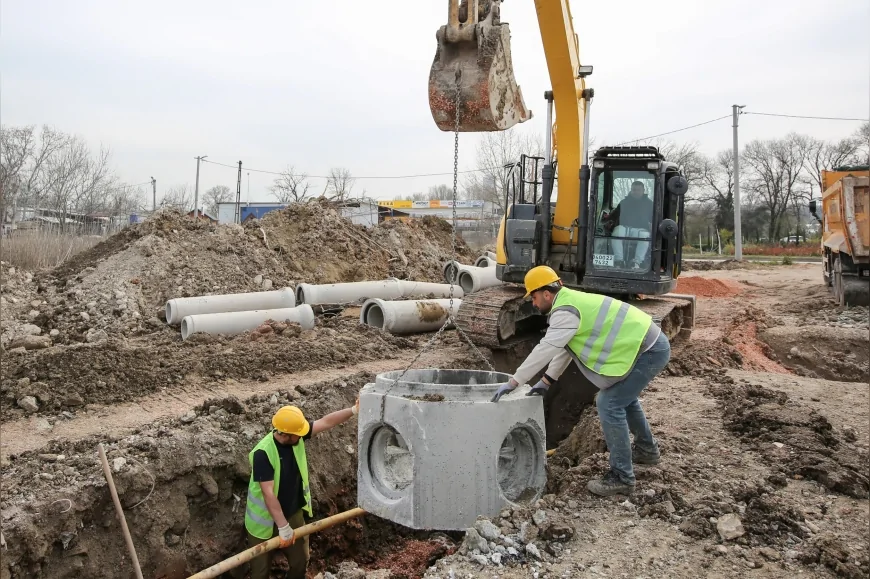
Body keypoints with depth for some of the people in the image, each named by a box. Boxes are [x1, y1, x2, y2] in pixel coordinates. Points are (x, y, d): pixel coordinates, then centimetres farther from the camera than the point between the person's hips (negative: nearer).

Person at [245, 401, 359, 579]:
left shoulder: (297, 438, -13)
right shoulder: (263, 453, -31)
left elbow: (326, 422, -11)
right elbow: (268, 493, -31)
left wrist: (354, 410, -21)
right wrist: (283, 527, -30)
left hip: (293, 514, 6)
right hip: (266, 521, -6)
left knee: (300, 563, 19)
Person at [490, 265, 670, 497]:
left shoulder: (566, 311, -18)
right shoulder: (571, 301, 15)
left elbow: (545, 349, -21)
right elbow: (563, 348, 21)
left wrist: (513, 382, -16)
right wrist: (546, 381, 18)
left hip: (648, 350, -11)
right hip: (652, 344, 11)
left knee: (609, 404, -10)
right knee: (623, 396, 29)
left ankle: (621, 478, -2)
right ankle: (646, 448, 47)